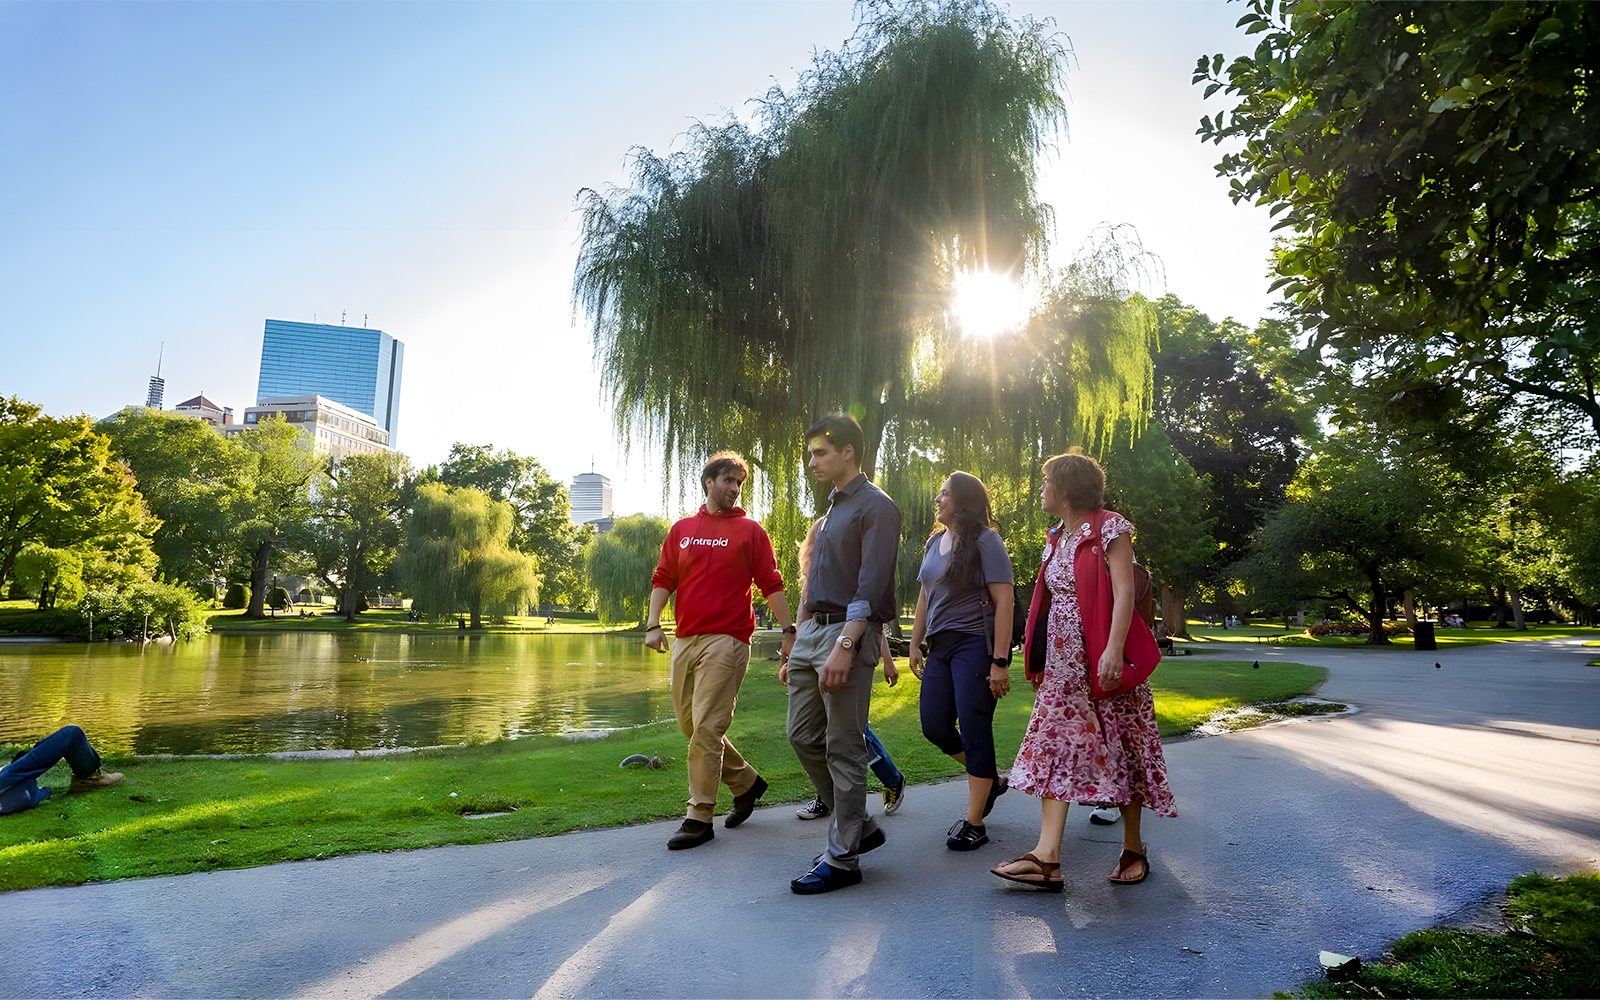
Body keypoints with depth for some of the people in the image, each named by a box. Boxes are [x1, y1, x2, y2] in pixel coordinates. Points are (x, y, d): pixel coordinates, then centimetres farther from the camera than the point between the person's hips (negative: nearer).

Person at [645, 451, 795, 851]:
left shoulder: (749, 531, 4)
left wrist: (789, 631, -3)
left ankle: (699, 817, 1)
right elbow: (663, 578, 12)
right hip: (685, 639, 6)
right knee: (690, 724, 12)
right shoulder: (682, 529, 14)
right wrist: (653, 623, -1)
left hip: (727, 639, -5)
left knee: (706, 727, -9)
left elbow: (771, 585, 2)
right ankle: (746, 782, 31)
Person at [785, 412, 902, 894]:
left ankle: (842, 858, 10)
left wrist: (845, 646, -24)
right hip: (811, 630, 9)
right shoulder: (830, 511, 20)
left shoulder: (876, 507, -8)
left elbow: (870, 586, -17)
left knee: (844, 747, -2)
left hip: (848, 632, -9)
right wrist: (796, 651, 20)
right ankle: (857, 825, 26)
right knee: (803, 736, 12)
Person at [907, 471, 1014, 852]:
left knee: (974, 731, -3)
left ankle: (974, 824, 9)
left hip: (975, 644, -8)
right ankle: (991, 780, 30)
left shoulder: (985, 541, -8)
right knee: (935, 727, 6)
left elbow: (1004, 602, -13)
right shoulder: (935, 541, 14)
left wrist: (1000, 662, -18)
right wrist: (916, 643, 15)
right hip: (941, 646, 8)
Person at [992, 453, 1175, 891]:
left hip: (1104, 659, -7)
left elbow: (1124, 591, -15)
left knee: (1120, 746, 3)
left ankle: (1134, 849, 19)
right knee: (1056, 745, -4)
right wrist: (1039, 660, 18)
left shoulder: (1109, 528, -6)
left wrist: (1114, 649, -26)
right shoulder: (1058, 538, 17)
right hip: (1064, 661, 7)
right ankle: (1047, 857, -8)